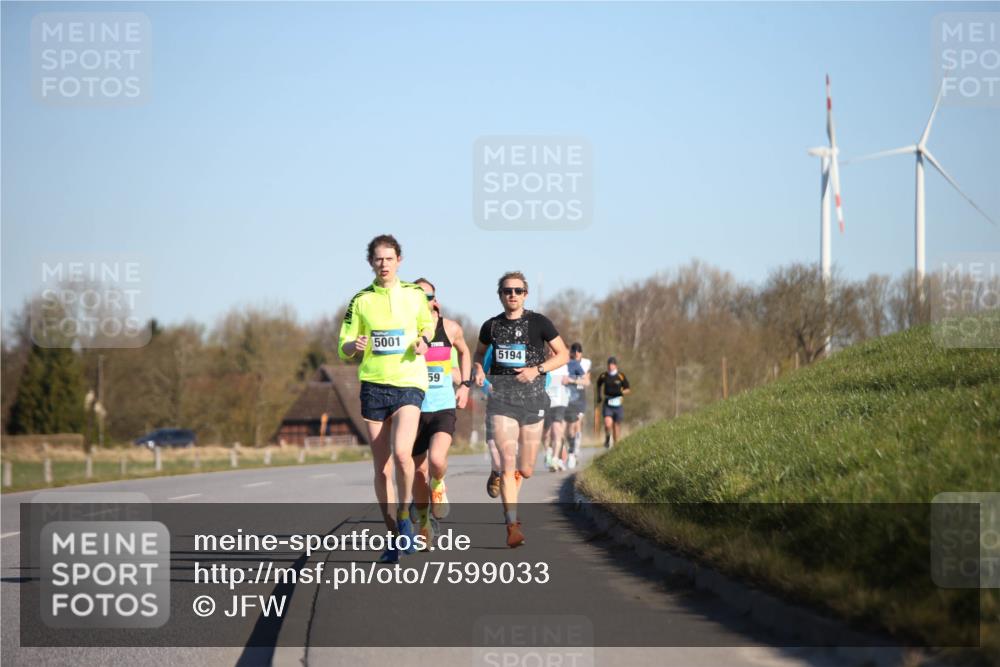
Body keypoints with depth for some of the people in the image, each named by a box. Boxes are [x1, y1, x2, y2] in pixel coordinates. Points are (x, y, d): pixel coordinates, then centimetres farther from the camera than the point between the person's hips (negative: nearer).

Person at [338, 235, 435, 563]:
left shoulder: (415, 295, 5)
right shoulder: (360, 301, 5)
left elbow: (427, 325, 21)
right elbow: (343, 349, 7)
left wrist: (423, 342, -1)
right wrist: (355, 345, -16)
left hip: (409, 384, -2)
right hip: (373, 386, 2)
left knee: (401, 453, -23)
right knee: (382, 468, 3)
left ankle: (405, 518, -1)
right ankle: (394, 536, 14)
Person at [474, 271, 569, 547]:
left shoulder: (538, 323, 0)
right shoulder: (491, 326, 7)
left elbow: (563, 354, 4)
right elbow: (479, 353, 25)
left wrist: (538, 369, -10)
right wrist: (479, 371, 4)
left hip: (532, 397, 0)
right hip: (501, 397, 0)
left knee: (525, 470, 7)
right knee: (508, 462, -15)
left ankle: (505, 487, 42)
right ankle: (512, 525, -14)